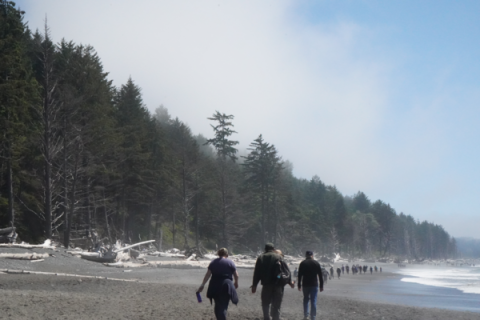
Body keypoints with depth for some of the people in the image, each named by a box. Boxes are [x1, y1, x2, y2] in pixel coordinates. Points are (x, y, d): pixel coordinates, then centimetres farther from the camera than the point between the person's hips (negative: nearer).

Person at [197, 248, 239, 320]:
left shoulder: (213, 262, 8)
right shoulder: (230, 262, 0)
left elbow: (207, 274, 3)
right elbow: (236, 275, 4)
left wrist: (202, 285, 5)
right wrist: (236, 283, 23)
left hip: (215, 287, 3)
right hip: (226, 287, -3)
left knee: (218, 306, 16)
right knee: (223, 306, -2)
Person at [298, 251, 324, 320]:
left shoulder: (302, 263, 1)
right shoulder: (316, 263, 2)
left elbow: (299, 275, -2)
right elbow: (320, 275, 2)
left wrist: (299, 285, 2)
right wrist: (321, 286, 5)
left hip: (305, 285, 1)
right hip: (314, 285, -1)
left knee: (306, 299, 17)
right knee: (313, 301, -1)